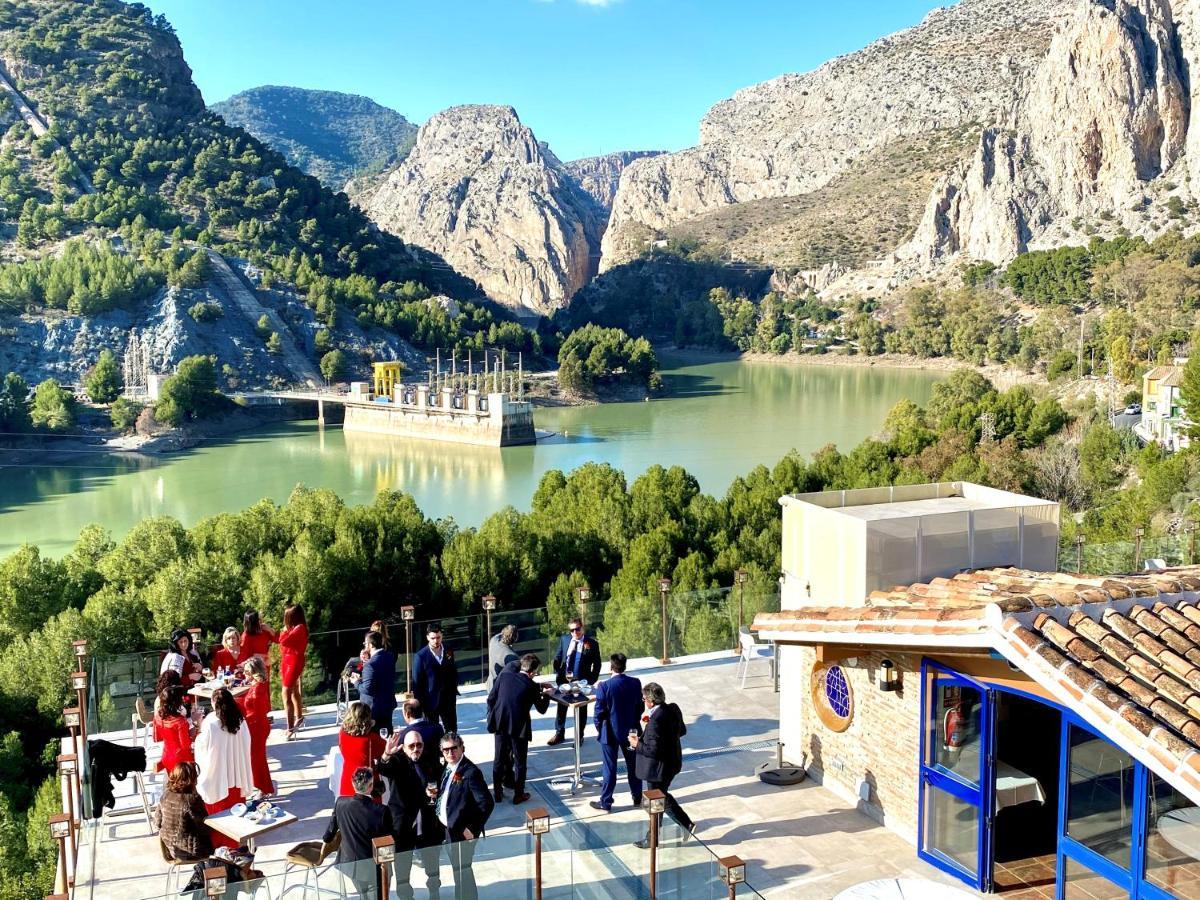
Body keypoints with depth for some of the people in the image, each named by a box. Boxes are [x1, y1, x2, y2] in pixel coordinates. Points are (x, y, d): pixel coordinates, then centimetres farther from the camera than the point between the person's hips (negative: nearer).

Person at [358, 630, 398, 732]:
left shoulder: (370, 664, -24)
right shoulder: (390, 656, 1)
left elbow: (367, 689, -25)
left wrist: (357, 682, -8)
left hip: (374, 709, -8)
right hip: (388, 705, 8)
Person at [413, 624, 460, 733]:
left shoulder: (448, 651, 2)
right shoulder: (421, 656, -11)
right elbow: (417, 682, -6)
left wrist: (454, 690, 7)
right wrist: (420, 702, -7)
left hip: (448, 699, 4)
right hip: (431, 701, -3)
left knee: (452, 731, 11)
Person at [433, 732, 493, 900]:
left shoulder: (471, 772, -21)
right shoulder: (448, 769, 5)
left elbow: (486, 803, -23)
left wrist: (473, 828, -20)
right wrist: (436, 795, -2)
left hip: (462, 832, -8)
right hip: (448, 829, 8)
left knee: (461, 872, 3)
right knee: (458, 869, 21)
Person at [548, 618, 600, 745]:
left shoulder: (592, 643, -8)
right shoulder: (564, 639, 0)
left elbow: (597, 664, -3)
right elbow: (557, 658, 8)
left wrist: (591, 680, -8)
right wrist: (557, 674, 1)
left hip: (582, 681, -3)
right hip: (564, 679, 3)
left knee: (581, 709, 9)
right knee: (561, 707, 12)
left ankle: (579, 736, 23)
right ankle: (559, 734, 27)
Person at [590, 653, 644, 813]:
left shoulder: (604, 686, -20)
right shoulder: (635, 683, -8)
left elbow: (600, 711, -14)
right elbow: (640, 707, 2)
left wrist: (599, 728, 4)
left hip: (610, 733, -4)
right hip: (630, 731, 4)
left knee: (610, 768, 6)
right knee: (633, 765, 17)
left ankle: (605, 802, 16)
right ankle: (637, 798, 30)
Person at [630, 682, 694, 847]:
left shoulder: (655, 721, -31)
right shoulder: (673, 709, -5)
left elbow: (654, 750, -28)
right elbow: (682, 730, 10)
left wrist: (637, 744, -15)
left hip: (659, 768, -9)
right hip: (673, 761, 9)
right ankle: (687, 824, 33)